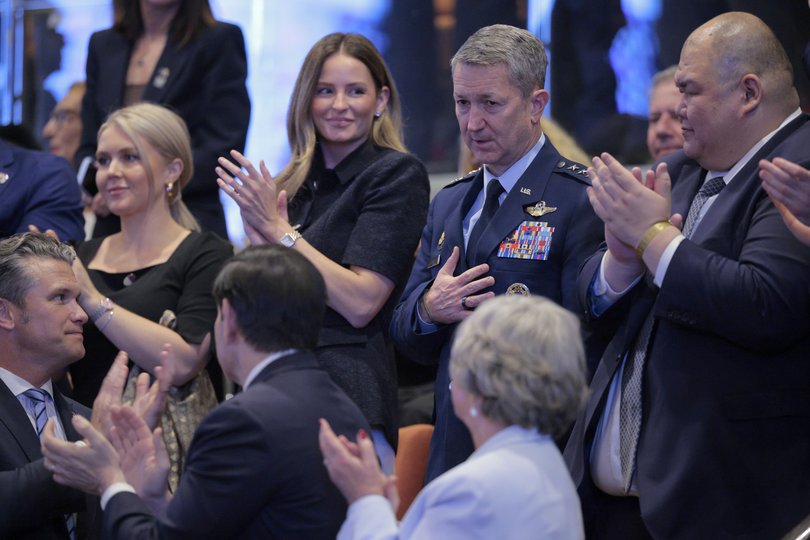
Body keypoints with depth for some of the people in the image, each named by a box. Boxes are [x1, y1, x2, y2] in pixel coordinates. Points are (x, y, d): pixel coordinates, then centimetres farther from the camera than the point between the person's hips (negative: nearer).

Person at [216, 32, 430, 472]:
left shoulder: (398, 175, -5)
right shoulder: (296, 181, 15)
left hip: (347, 388, -6)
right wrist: (259, 235, -3)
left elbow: (361, 303, -14)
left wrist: (280, 230, -11)